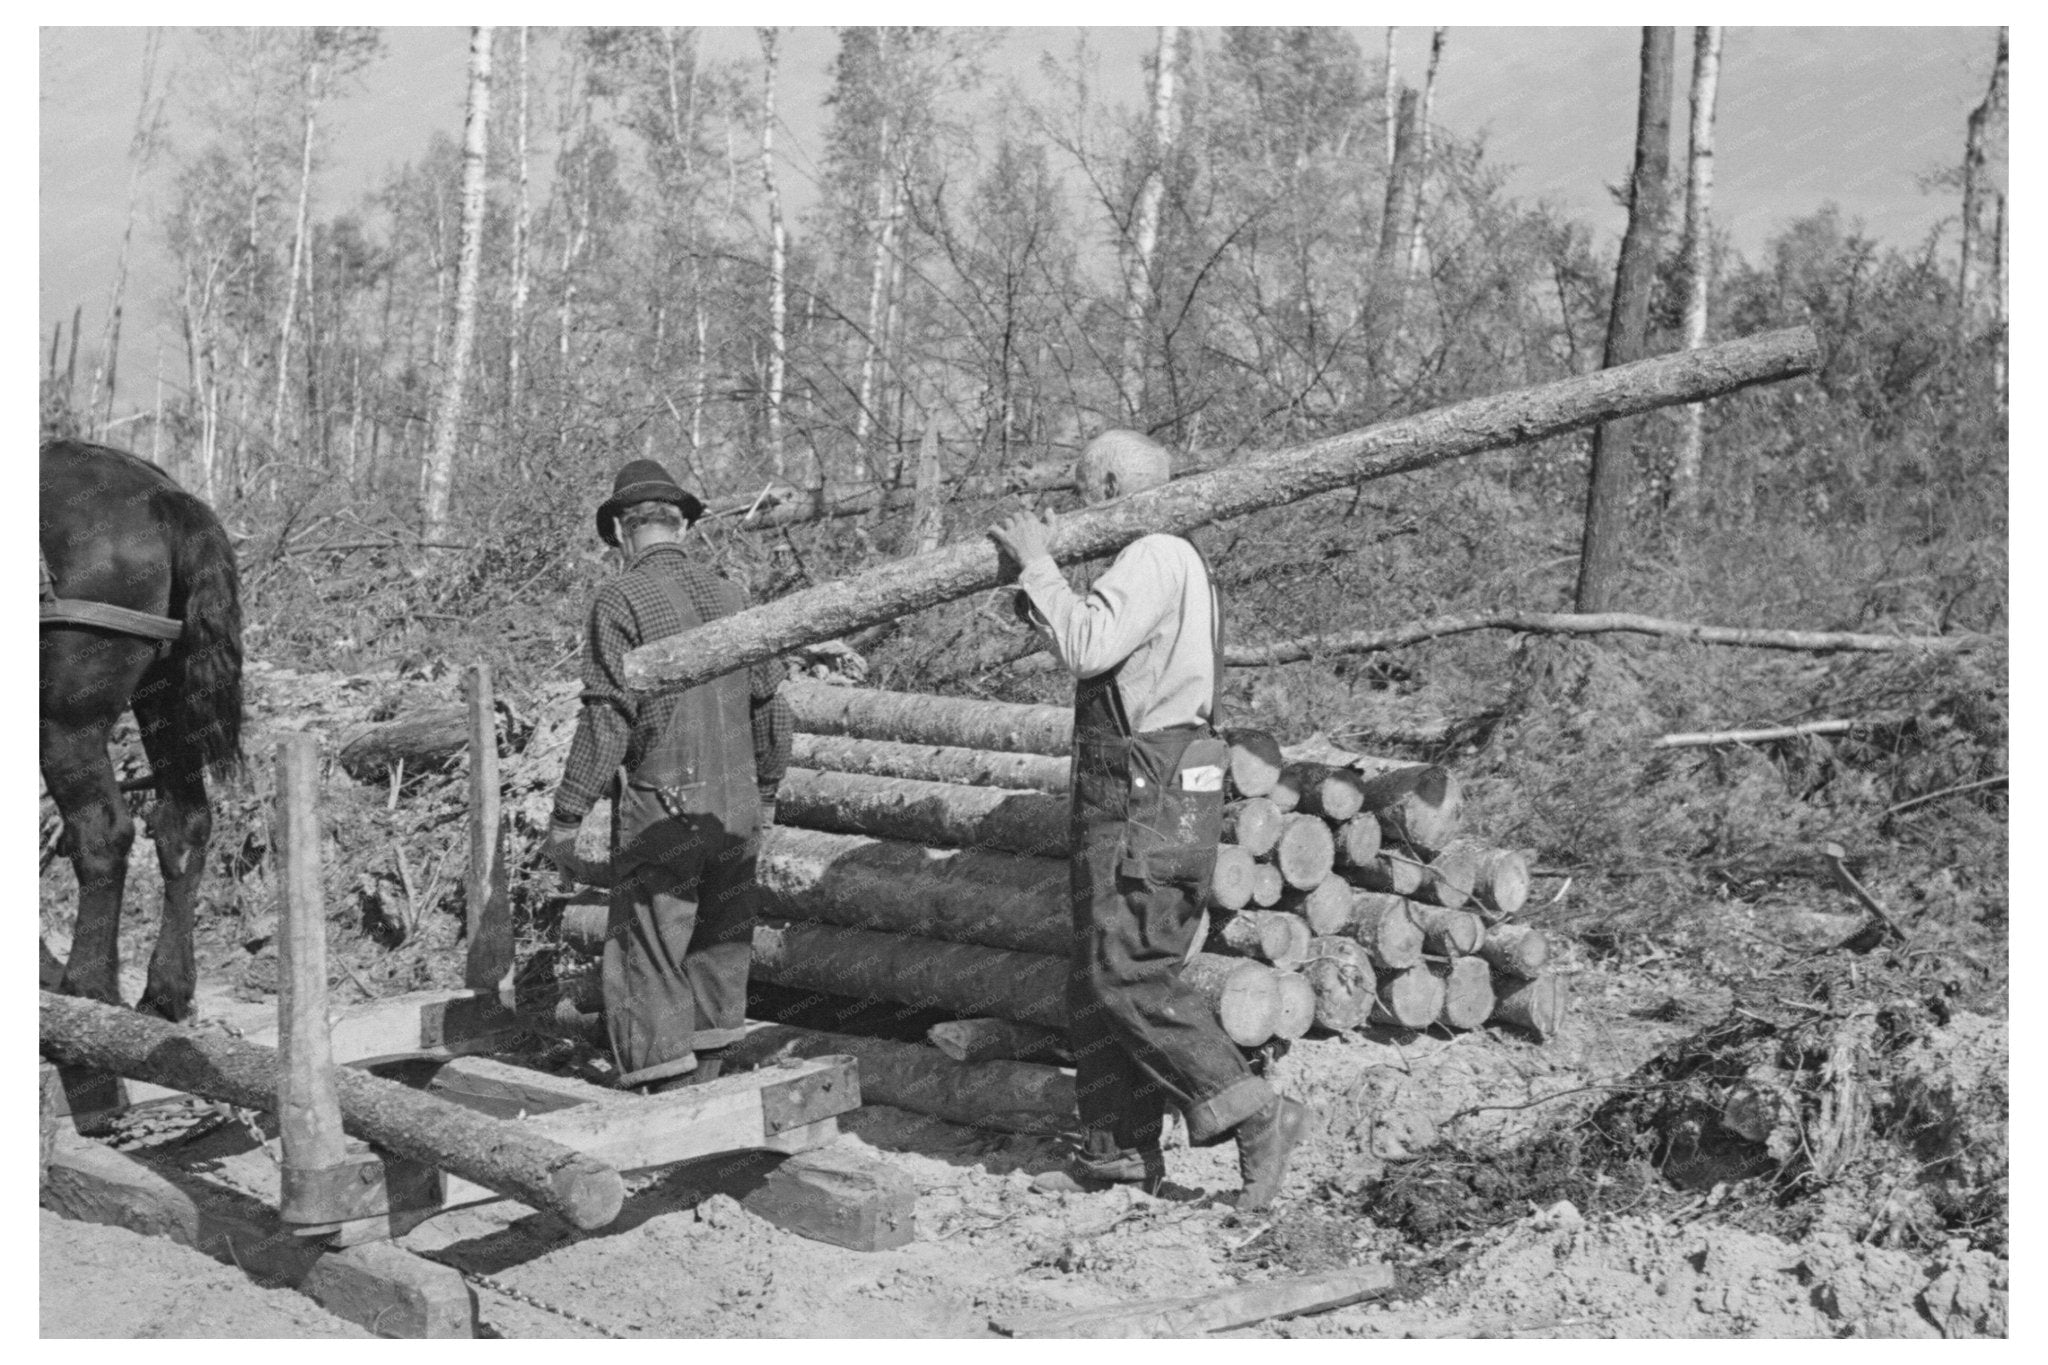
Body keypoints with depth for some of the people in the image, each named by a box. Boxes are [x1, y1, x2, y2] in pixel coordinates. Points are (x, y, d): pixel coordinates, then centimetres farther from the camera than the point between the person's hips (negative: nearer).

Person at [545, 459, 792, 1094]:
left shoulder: (621, 601, -8)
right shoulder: (730, 595, 8)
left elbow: (607, 717, -14)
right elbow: (771, 707, 11)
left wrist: (566, 816, -8)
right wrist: (763, 794, 24)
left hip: (659, 814, -6)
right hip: (735, 811, 6)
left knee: (648, 967, 0)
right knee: (719, 958, 14)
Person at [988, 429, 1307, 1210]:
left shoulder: (1156, 560, -10)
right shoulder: (1175, 565, 24)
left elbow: (1086, 645, -24)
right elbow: (1094, 648, 18)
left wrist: (1036, 566, -13)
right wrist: (1035, 575, 10)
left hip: (1148, 800, -11)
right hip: (1139, 799, 11)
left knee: (1128, 975, -12)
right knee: (1098, 980, 11)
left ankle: (1253, 1115, -9)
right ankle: (1117, 1148, 16)